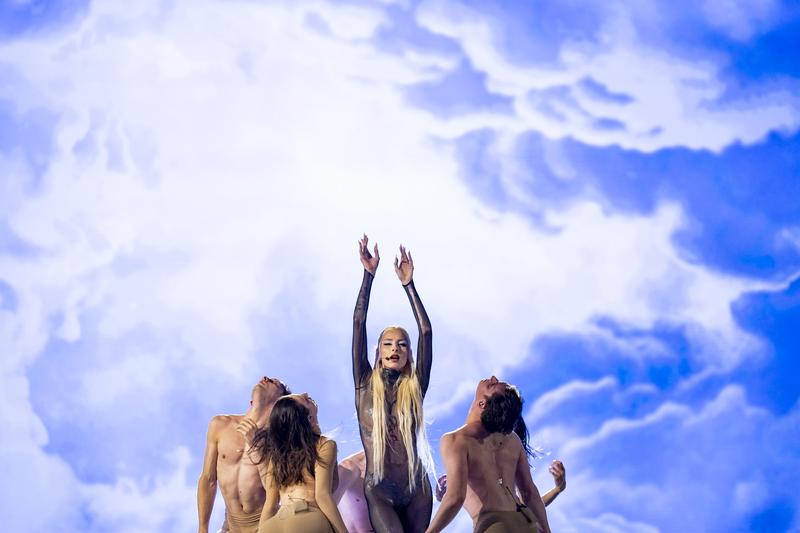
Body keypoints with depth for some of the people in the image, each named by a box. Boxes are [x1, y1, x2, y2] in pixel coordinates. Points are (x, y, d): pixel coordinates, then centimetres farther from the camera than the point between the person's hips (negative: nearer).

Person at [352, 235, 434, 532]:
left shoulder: (415, 387, 7)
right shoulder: (366, 385, 5)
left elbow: (426, 332, 0)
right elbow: (358, 324, 0)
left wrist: (408, 284, -1)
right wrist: (369, 275, -3)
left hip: (417, 490, 2)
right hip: (379, 490, -2)